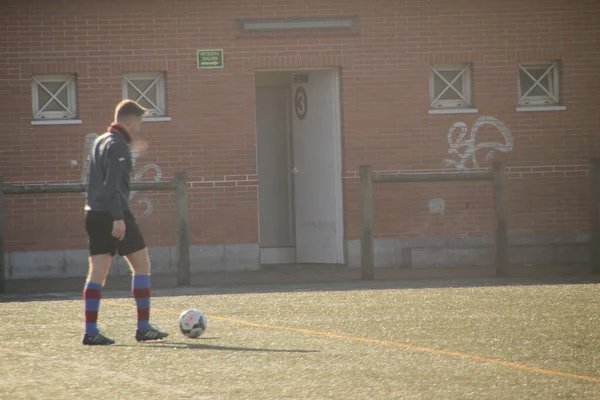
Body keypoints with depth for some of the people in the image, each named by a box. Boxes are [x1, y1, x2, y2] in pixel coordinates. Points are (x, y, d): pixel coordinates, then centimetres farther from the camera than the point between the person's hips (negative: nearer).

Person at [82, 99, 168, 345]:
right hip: (114, 214, -8)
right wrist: (118, 218, -24)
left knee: (97, 272, 4)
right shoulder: (117, 145, -10)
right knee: (141, 264, 2)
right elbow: (112, 184, -20)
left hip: (94, 214, 8)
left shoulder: (100, 142, 17)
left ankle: (90, 330, -4)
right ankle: (143, 327, 1)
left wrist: (130, 145, 41)